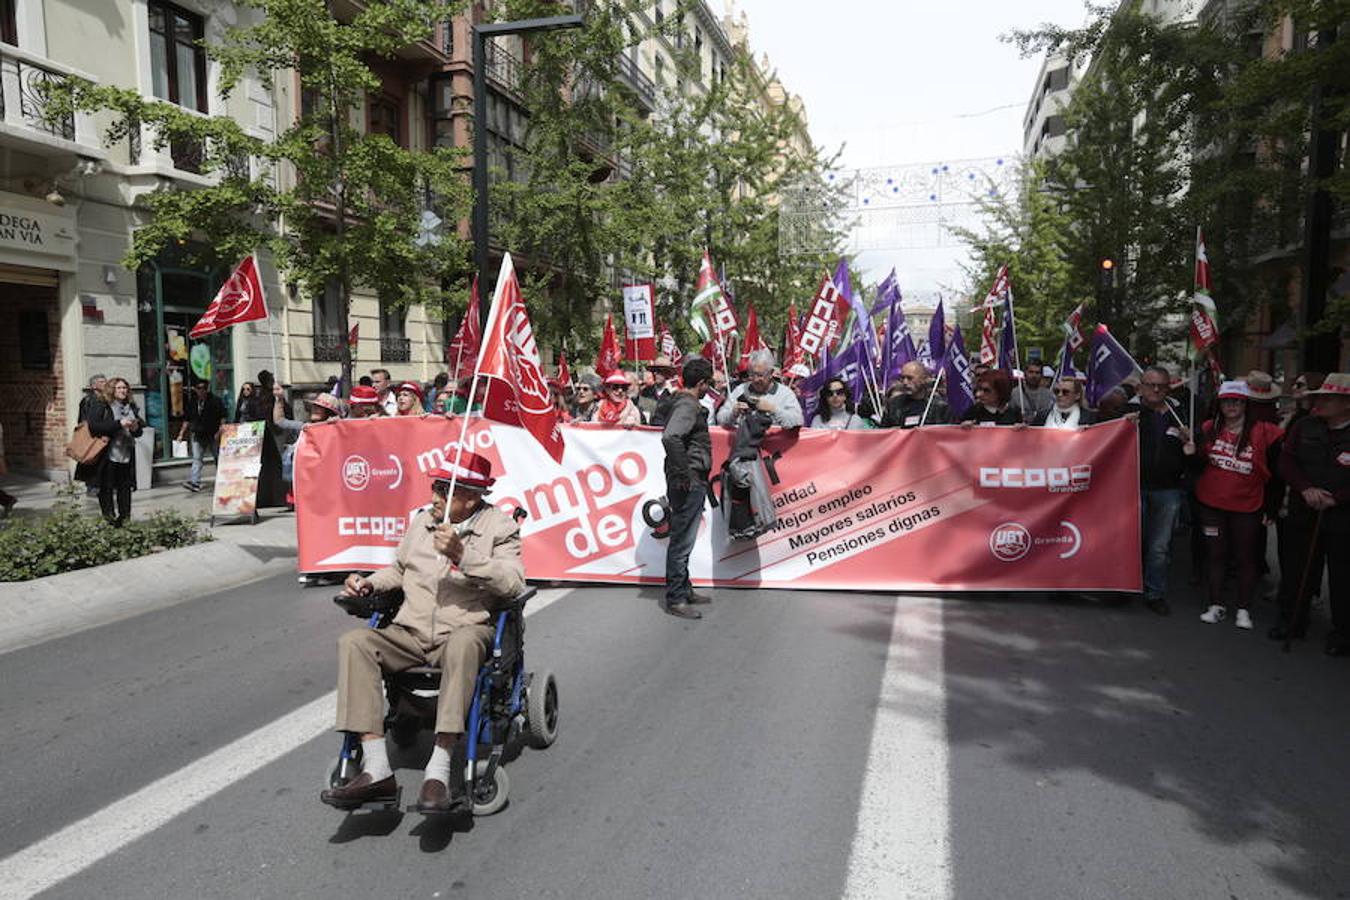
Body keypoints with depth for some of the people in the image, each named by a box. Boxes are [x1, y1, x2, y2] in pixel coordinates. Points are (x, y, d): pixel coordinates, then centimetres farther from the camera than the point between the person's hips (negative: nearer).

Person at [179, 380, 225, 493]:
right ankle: (195, 482, -12)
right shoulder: (191, 403, 8)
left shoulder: (215, 401, -4)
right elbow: (187, 420, 15)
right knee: (197, 458, -6)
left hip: (213, 435, -3)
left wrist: (220, 431, -17)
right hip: (198, 435, 3)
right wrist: (181, 434, 11)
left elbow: (223, 418, -6)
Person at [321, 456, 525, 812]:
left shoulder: (499, 526, 0)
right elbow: (399, 569, 30)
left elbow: (513, 582, -15)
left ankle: (439, 770, -41)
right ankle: (377, 771, -29)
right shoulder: (422, 520, 16)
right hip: (410, 633, 5)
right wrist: (369, 583, 9)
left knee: (463, 644, -40)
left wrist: (462, 556, -24)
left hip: (466, 631, -5)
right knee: (354, 642, -22)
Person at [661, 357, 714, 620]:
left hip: (691, 482, 10)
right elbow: (670, 437, -32)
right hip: (689, 483, -10)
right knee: (682, 541, -4)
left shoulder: (681, 401, 14)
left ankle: (684, 590, 30)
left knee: (683, 539, 18)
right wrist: (684, 473, -24)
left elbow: (669, 434, 27)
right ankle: (675, 599, 3)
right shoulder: (688, 405, -16)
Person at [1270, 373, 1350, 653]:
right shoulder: (1304, 426, 3)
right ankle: (1291, 621, 30)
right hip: (1303, 516, 4)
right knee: (1296, 572, 14)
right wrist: (1306, 489, -12)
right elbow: (1286, 461, 2)